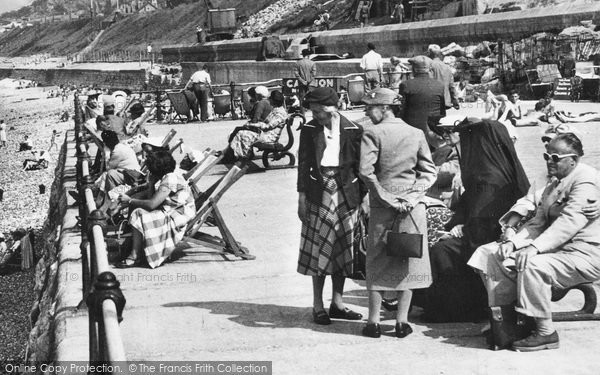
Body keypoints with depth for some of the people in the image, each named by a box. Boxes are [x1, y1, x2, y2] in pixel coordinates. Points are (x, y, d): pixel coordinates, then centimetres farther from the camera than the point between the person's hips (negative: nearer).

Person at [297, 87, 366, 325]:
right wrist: (302, 197, -1)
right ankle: (318, 305, 8)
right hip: (319, 192, -1)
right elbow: (303, 163, 3)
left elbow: (360, 165, 4)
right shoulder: (309, 130, 1)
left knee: (342, 248, 7)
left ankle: (337, 302, 18)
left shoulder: (352, 131, 0)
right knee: (318, 249, 0)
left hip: (346, 193, 1)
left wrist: (363, 197, 1)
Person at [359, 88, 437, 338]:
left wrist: (385, 197, -10)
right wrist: (413, 195, -3)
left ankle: (374, 322, 9)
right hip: (412, 206, 3)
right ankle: (402, 321, 11)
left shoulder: (372, 134, -7)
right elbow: (429, 172, 2)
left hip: (382, 206, -2)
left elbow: (366, 171, -16)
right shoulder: (416, 134, 5)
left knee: (377, 263, 8)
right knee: (408, 261, 10)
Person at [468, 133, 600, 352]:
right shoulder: (553, 186, 19)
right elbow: (538, 222, 12)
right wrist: (514, 242, -7)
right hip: (556, 250, 10)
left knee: (531, 266, -35)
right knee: (491, 254, -2)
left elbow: (571, 220, -25)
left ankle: (546, 333, -21)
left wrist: (535, 247, -32)